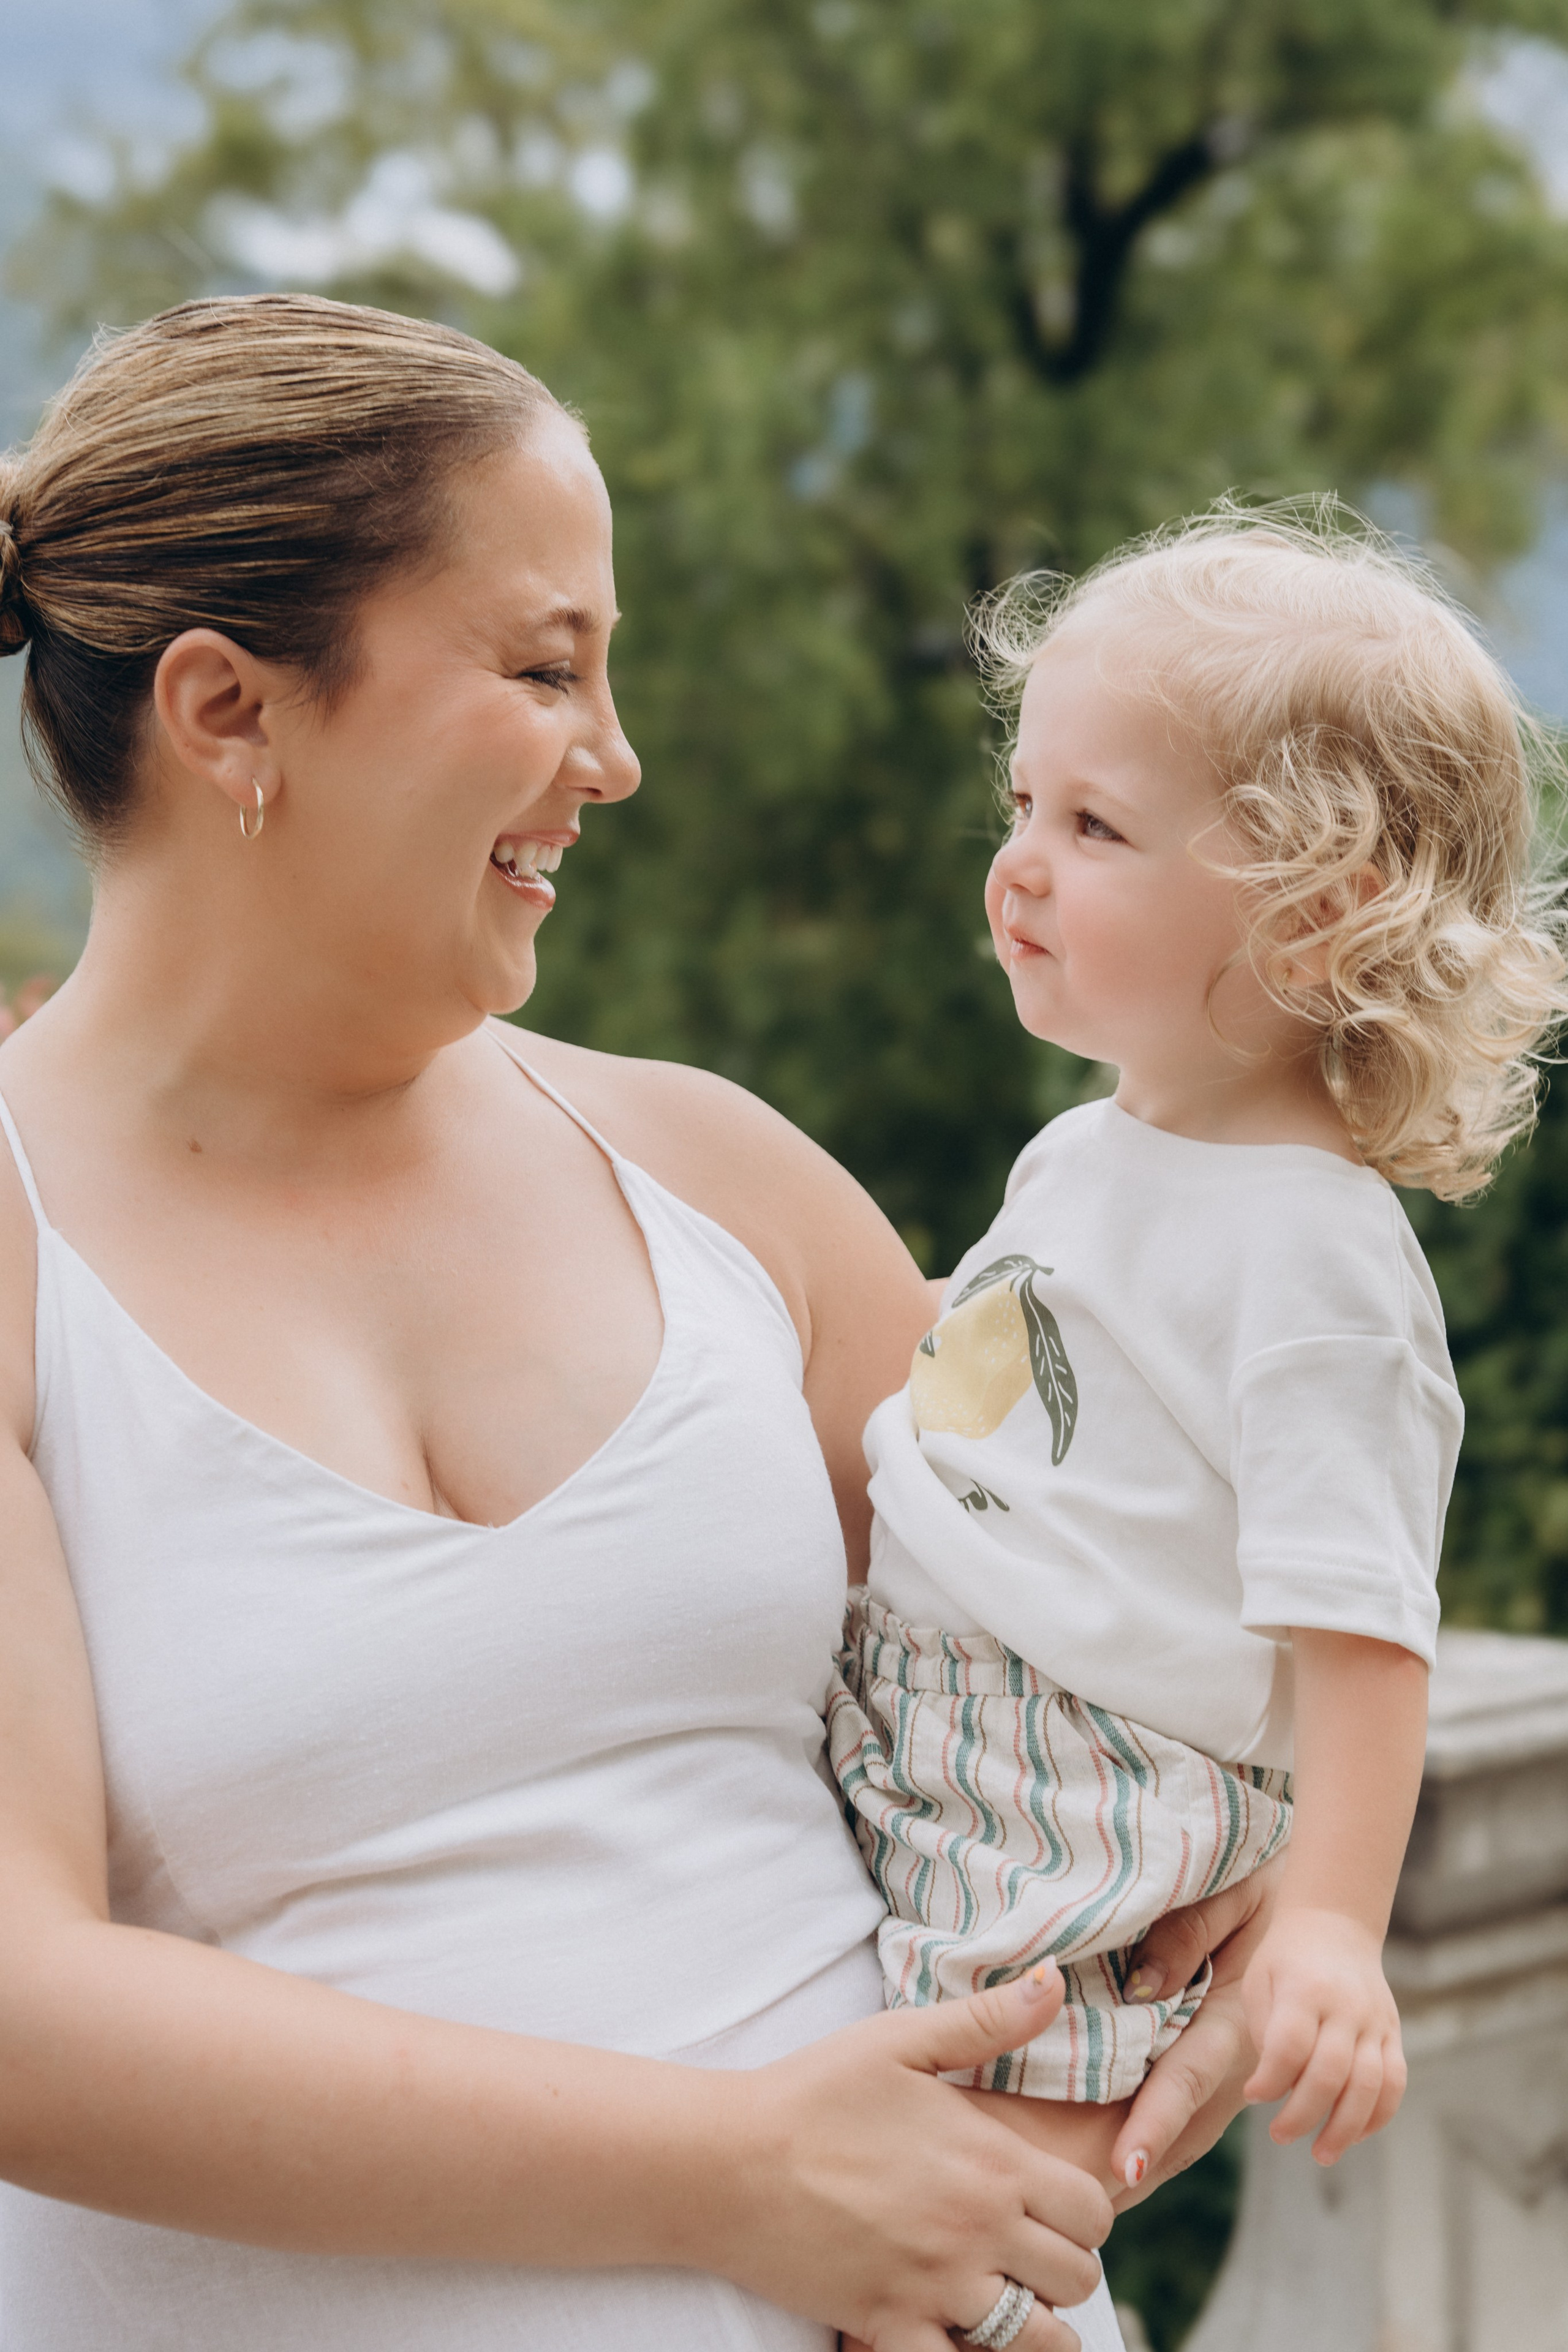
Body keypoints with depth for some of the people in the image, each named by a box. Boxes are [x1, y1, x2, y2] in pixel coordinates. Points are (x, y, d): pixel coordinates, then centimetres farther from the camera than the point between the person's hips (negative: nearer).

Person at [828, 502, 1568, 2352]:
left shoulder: (1314, 1253, -14)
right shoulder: (1078, 1158, 12)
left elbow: (1358, 1627, -18)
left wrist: (1329, 1927, -23)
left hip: (1076, 1846, -8)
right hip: (892, 1752, 8)